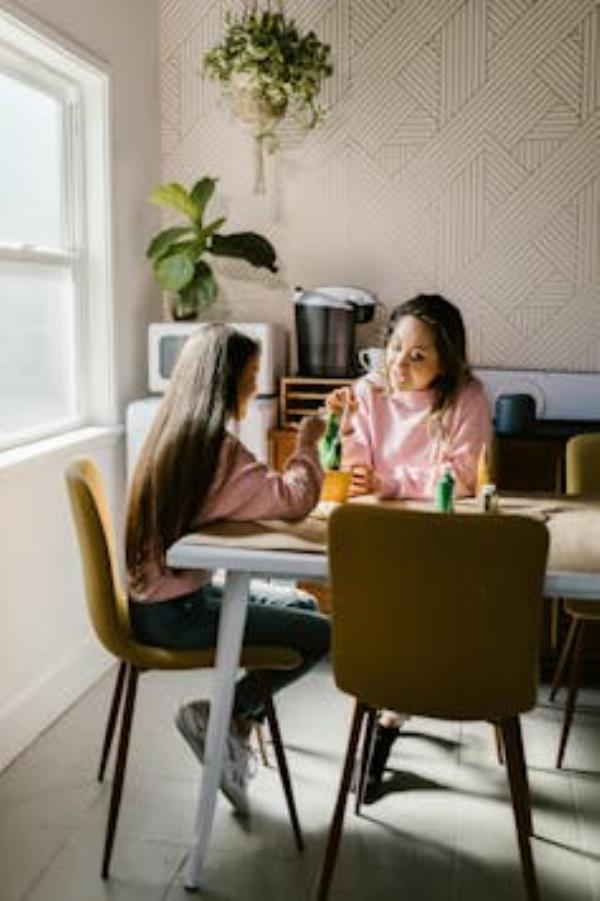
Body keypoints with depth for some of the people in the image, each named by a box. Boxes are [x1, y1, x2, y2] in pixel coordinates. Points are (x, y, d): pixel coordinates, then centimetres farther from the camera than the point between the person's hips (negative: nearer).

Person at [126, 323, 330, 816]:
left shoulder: (170, 432, 5)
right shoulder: (217, 446, -23)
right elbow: (294, 500, -18)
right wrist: (307, 446, -1)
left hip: (156, 598, 9)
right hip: (177, 614, -9)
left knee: (302, 604, 18)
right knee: (323, 634, 0)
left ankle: (238, 724, 17)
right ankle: (218, 717, 3)